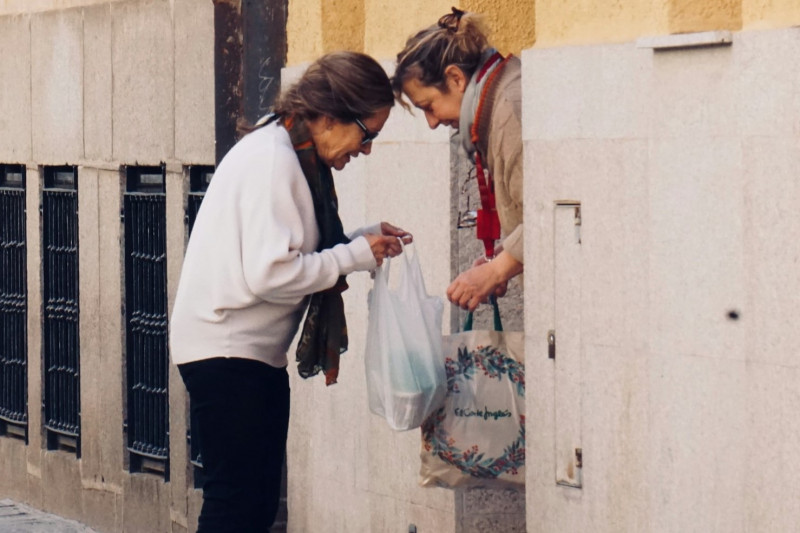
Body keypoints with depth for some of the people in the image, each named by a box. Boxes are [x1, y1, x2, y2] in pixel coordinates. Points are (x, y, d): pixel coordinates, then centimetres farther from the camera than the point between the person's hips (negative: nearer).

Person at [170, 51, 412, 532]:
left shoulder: (294, 157, 13)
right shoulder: (272, 159, -18)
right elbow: (270, 274, -25)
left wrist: (361, 240, 6)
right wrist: (356, 255, -14)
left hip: (257, 354, 10)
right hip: (226, 350, -10)